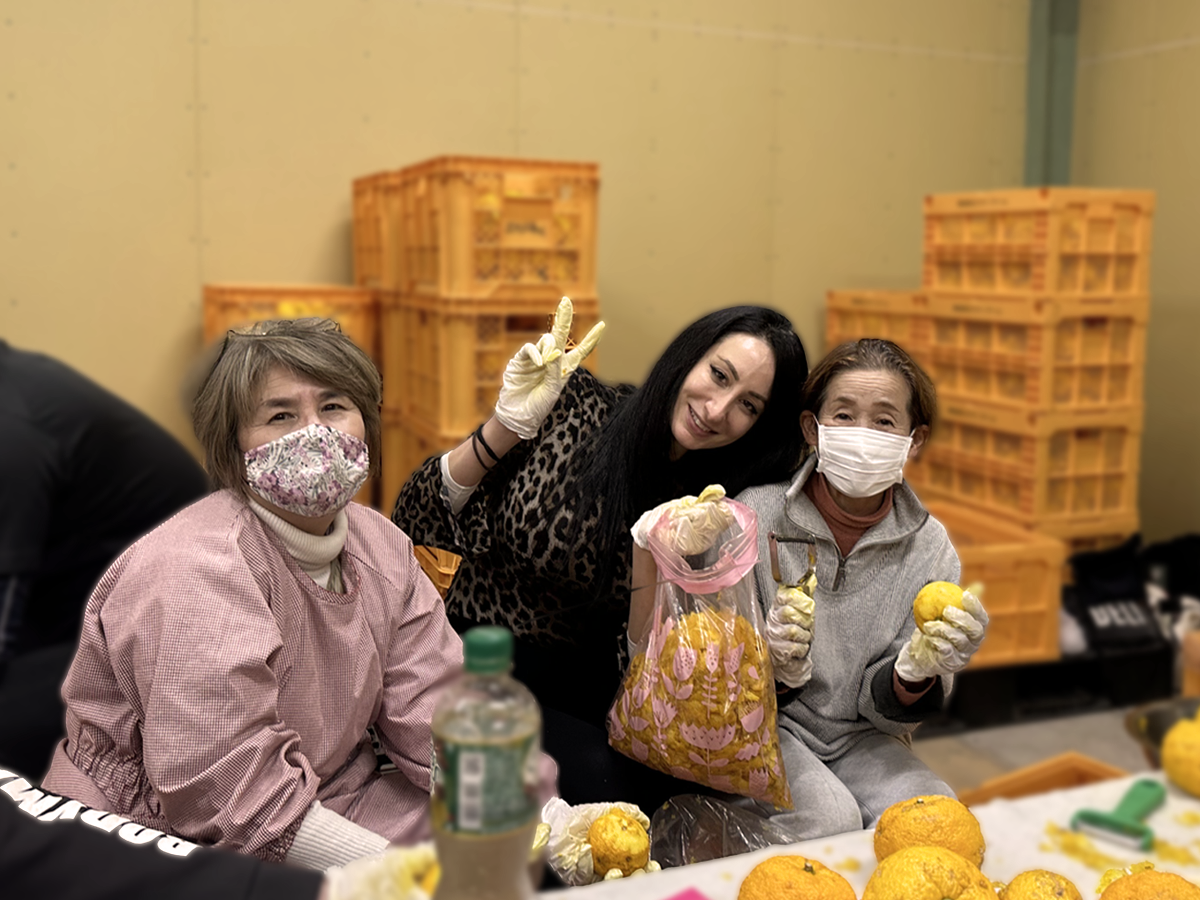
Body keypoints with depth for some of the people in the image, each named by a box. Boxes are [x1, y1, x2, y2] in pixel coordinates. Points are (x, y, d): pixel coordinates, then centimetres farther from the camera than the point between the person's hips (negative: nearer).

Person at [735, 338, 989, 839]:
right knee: (828, 818, -29)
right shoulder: (756, 514, -13)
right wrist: (773, 663, -28)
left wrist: (916, 672, -24)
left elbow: (884, 708, -2)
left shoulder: (930, 549, -5)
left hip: (863, 739, 3)